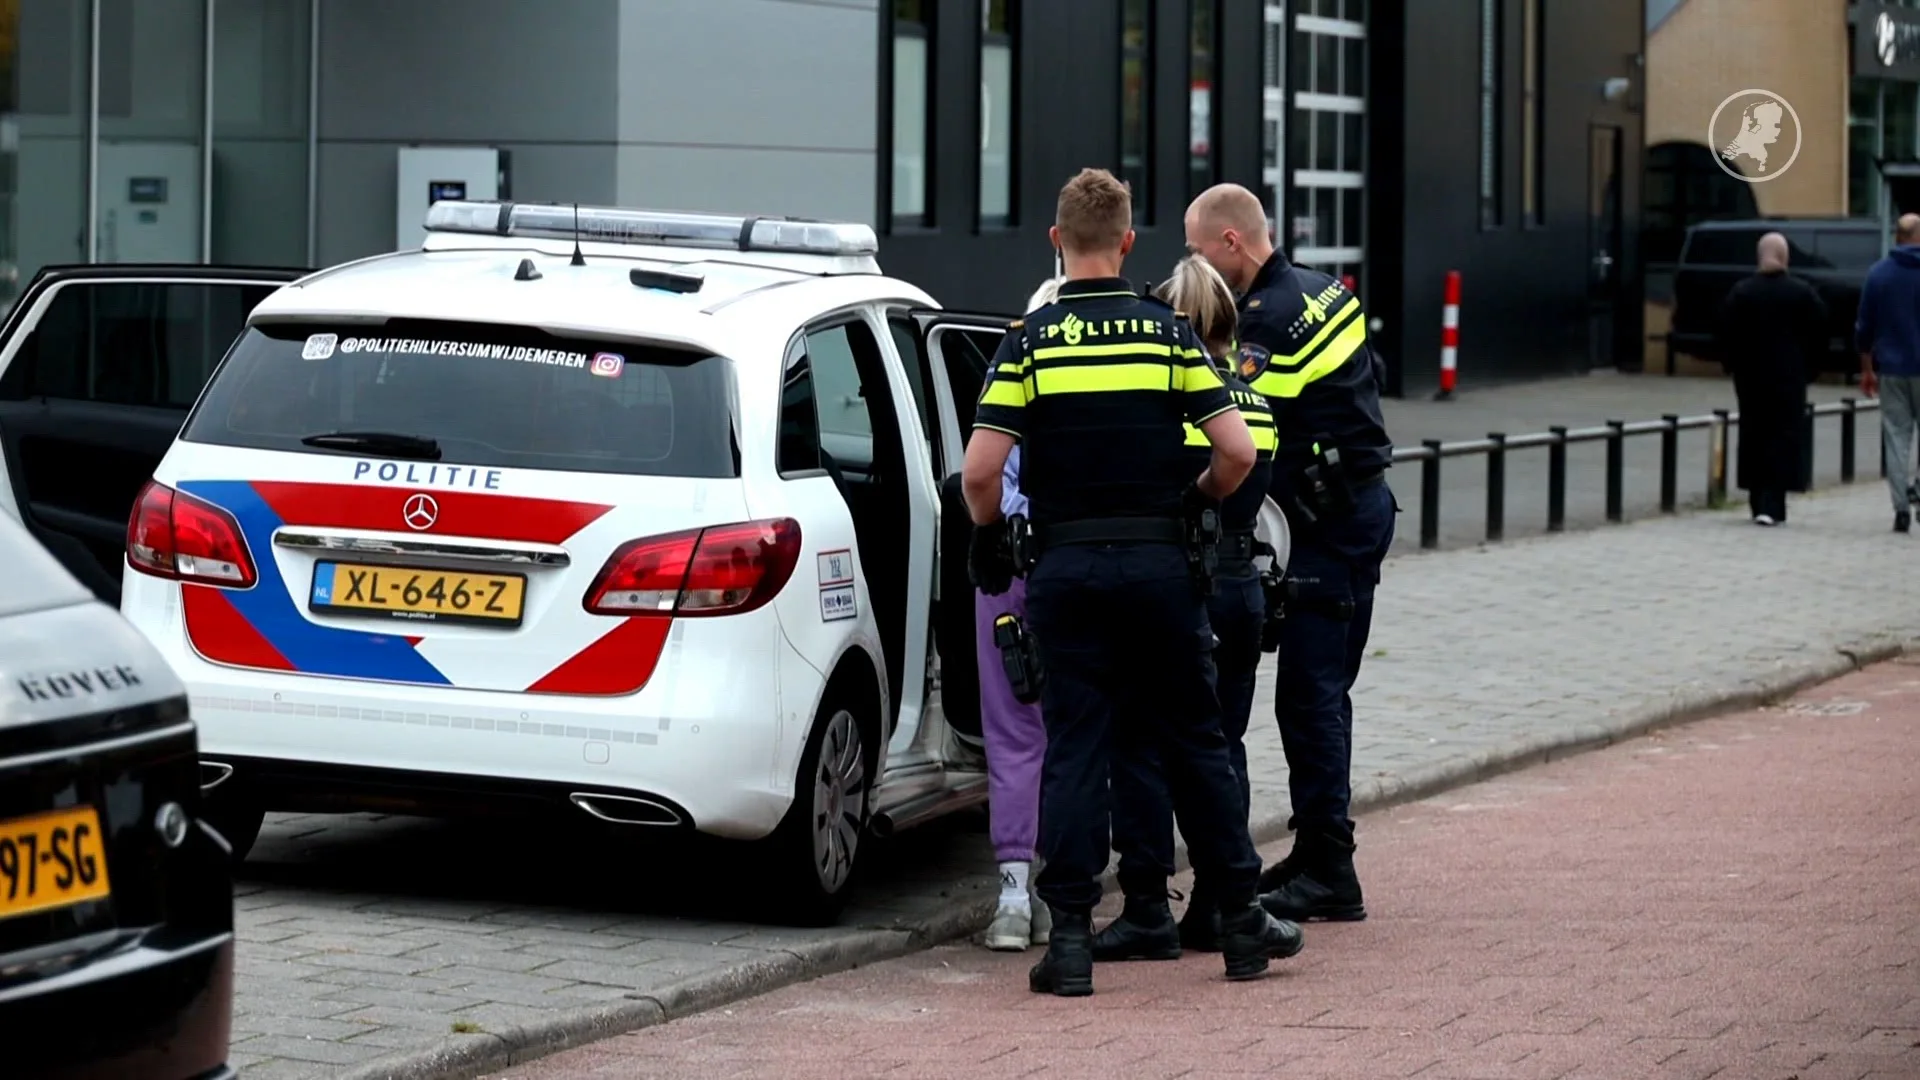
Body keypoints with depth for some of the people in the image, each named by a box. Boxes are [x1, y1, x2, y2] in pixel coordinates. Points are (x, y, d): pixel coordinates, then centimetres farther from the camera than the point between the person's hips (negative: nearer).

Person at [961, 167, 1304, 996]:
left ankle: (1070, 935, -3)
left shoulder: (1031, 340, -4)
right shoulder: (1168, 334, 0)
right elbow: (1237, 451, -5)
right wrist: (1200, 501, 14)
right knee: (1194, 741, 11)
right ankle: (1242, 919, 18)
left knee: (1074, 749, 2)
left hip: (1066, 566, -1)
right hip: (1159, 562, 1)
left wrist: (988, 534, 8)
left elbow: (979, 469, -10)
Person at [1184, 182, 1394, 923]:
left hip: (1331, 523, -10)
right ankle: (1316, 856, 23)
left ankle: (1328, 873, -7)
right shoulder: (1318, 291, 13)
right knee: (1319, 690, 15)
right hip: (1359, 508, 10)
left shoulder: (1270, 317, -18)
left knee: (1308, 694, -8)